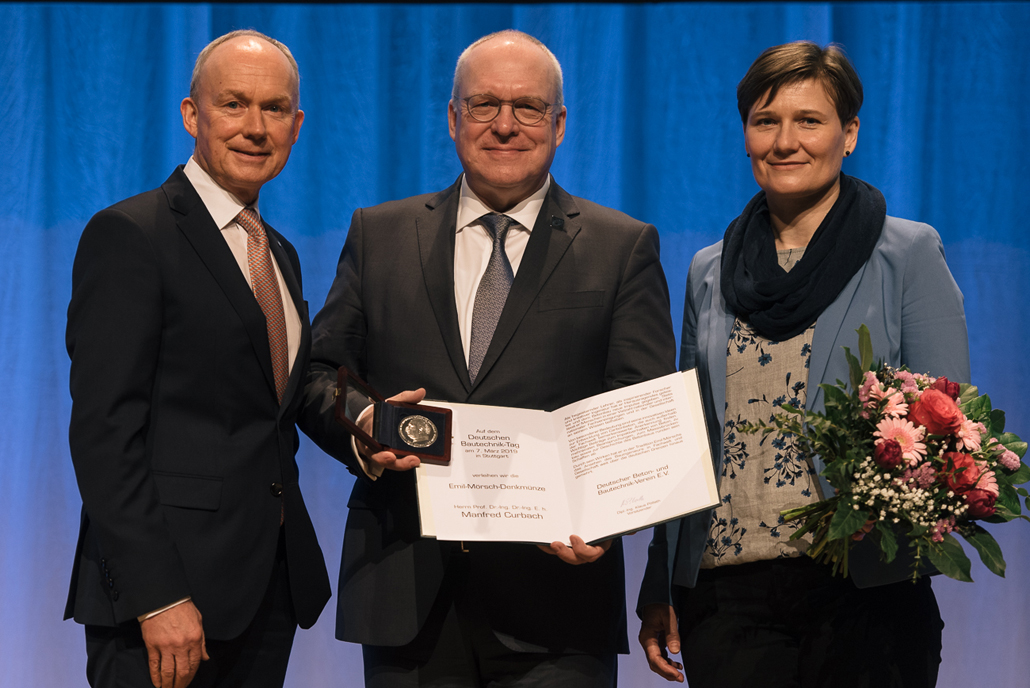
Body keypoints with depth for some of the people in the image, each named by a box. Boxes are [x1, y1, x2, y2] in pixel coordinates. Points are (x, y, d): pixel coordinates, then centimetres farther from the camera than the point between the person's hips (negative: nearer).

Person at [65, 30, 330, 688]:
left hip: (269, 588, 7)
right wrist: (157, 597, -21)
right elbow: (103, 429, -15)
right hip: (165, 589, -7)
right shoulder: (128, 235, -8)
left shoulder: (280, 256, 18)